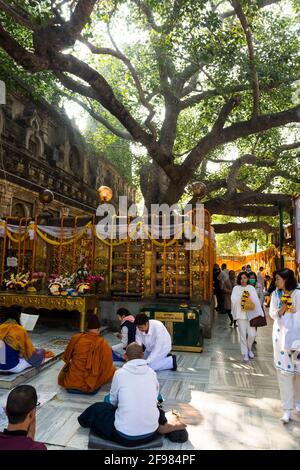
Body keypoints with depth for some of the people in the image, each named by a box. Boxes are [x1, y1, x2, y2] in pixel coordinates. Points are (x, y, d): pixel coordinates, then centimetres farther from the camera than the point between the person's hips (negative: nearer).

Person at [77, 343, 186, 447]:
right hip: (151, 434, 3)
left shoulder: (119, 373, -8)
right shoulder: (152, 373, 0)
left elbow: (113, 401, 8)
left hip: (125, 436, -3)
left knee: (96, 408, 19)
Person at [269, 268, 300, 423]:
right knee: (284, 371, 1)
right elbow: (272, 314, -1)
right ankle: (287, 409, 10)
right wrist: (283, 307, -15)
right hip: (281, 336, 2)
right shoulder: (275, 294, 4)